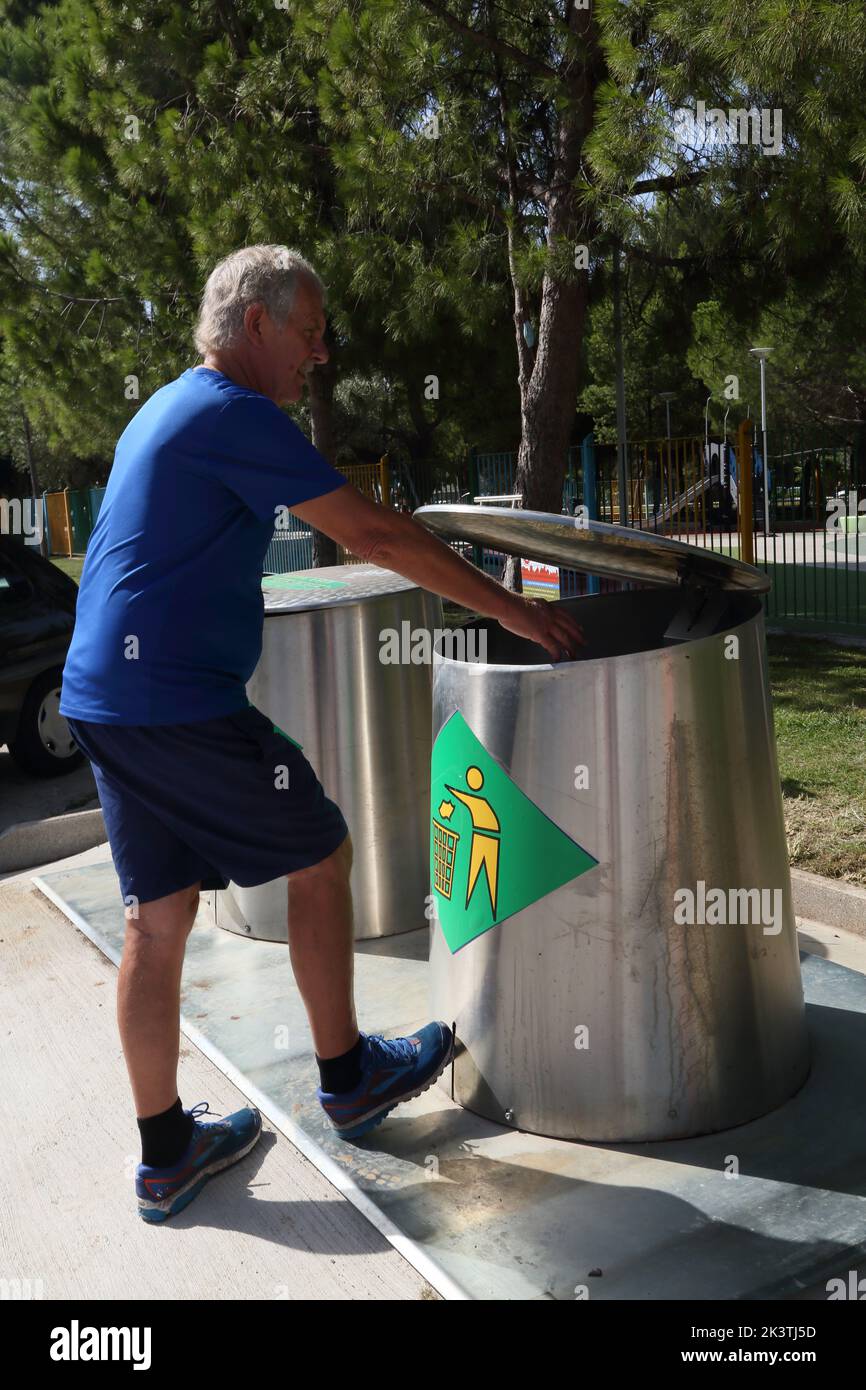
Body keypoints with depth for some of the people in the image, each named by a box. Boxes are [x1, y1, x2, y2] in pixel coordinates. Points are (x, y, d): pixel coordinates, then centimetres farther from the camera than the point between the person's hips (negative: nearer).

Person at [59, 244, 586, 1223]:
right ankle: (347, 1077, 24)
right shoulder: (234, 413, -11)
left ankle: (166, 1153, 21)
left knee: (157, 921, 11)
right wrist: (507, 607, -11)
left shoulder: (163, 411, 20)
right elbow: (371, 533, -16)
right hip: (181, 703, -9)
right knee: (319, 858, 7)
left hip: (106, 698, 9)